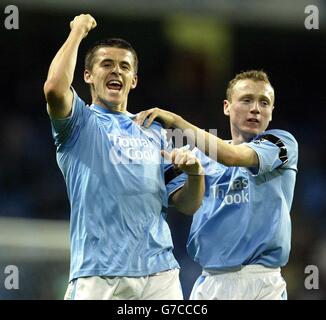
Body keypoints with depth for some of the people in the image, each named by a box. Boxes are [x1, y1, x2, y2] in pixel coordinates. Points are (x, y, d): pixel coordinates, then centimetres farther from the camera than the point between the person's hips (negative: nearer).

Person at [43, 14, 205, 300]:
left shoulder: (153, 133, 22)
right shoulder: (82, 123, 8)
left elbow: (187, 205, 18)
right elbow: (55, 88, -16)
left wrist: (195, 172, -5)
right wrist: (78, 31, -1)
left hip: (160, 274, 4)